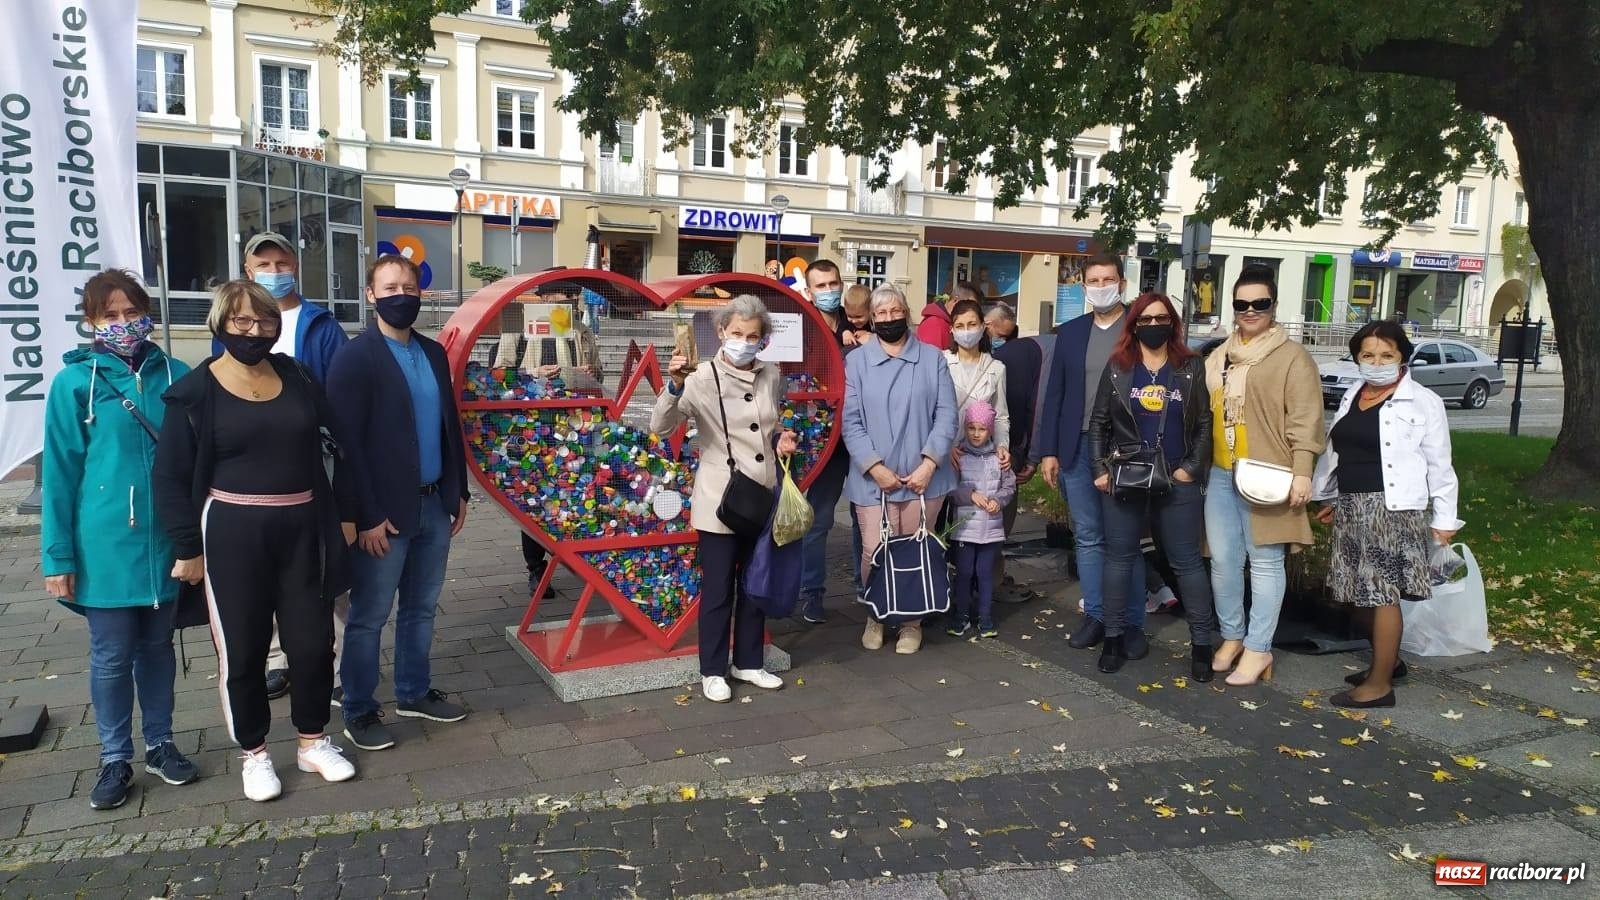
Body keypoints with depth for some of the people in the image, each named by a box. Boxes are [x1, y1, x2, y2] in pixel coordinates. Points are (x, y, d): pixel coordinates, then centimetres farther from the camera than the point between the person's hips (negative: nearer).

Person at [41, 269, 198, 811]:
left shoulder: (174, 376, 1)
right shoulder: (75, 381, -5)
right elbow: (59, 472, -3)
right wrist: (57, 555, -5)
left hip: (166, 539, 2)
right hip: (105, 543, -2)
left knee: (157, 645, 15)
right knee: (111, 655, 8)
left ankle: (160, 745, 29)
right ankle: (115, 759, 23)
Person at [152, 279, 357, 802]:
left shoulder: (296, 378, 6)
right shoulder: (195, 391, -4)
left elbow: (337, 442, 9)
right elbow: (171, 477, -4)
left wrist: (345, 513, 5)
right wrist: (188, 548, -8)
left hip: (302, 529, 3)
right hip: (232, 534, -3)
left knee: (313, 639, 7)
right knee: (242, 648, 7)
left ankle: (313, 742, 26)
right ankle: (254, 754, 25)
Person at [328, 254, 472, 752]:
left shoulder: (433, 352, 9)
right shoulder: (355, 357, -11)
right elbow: (346, 441, -15)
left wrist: (458, 491, 12)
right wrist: (367, 515, -17)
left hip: (434, 504, 6)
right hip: (386, 510, -6)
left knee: (421, 608, 17)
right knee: (369, 616, 5)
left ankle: (415, 693, 32)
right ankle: (359, 711, 19)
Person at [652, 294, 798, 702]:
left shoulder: (772, 377, 4)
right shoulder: (703, 378, -11)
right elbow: (661, 425, -19)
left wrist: (781, 439, -1)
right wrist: (675, 385, -34)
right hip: (720, 501, -5)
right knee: (717, 589, 4)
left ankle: (748, 662, 31)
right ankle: (713, 671, 19)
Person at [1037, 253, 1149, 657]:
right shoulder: (1070, 333, 9)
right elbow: (1054, 394, 8)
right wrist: (1048, 450, 3)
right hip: (1078, 449, 3)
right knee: (1087, 537, 9)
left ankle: (1132, 624, 13)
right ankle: (1095, 616, 20)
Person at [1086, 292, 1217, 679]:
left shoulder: (1192, 367, 4)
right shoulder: (1117, 367, 5)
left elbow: (1205, 424, 4)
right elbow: (1098, 422, 6)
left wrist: (1191, 468, -6)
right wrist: (1100, 469, -3)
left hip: (1177, 481, -1)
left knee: (1186, 560, 4)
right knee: (1119, 558, 7)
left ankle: (1201, 644, 12)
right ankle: (1113, 638, 16)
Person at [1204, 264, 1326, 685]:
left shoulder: (1292, 357, -4)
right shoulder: (1218, 358, 15)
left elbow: (1305, 422, -10)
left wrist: (1302, 473, -17)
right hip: (1220, 475, 6)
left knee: (1264, 561, 1)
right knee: (1223, 559, 10)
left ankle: (1258, 647, 10)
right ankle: (1232, 636, 26)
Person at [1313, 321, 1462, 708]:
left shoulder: (1422, 402, -7)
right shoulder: (1352, 396, 12)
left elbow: (1438, 465, -6)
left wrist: (1444, 518, -7)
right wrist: (1330, 498, 23)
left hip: (1391, 509, -7)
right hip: (1351, 507, 7)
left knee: (1383, 593, -4)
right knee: (1361, 591, 13)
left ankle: (1379, 684, 3)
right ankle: (1389, 660, 32)